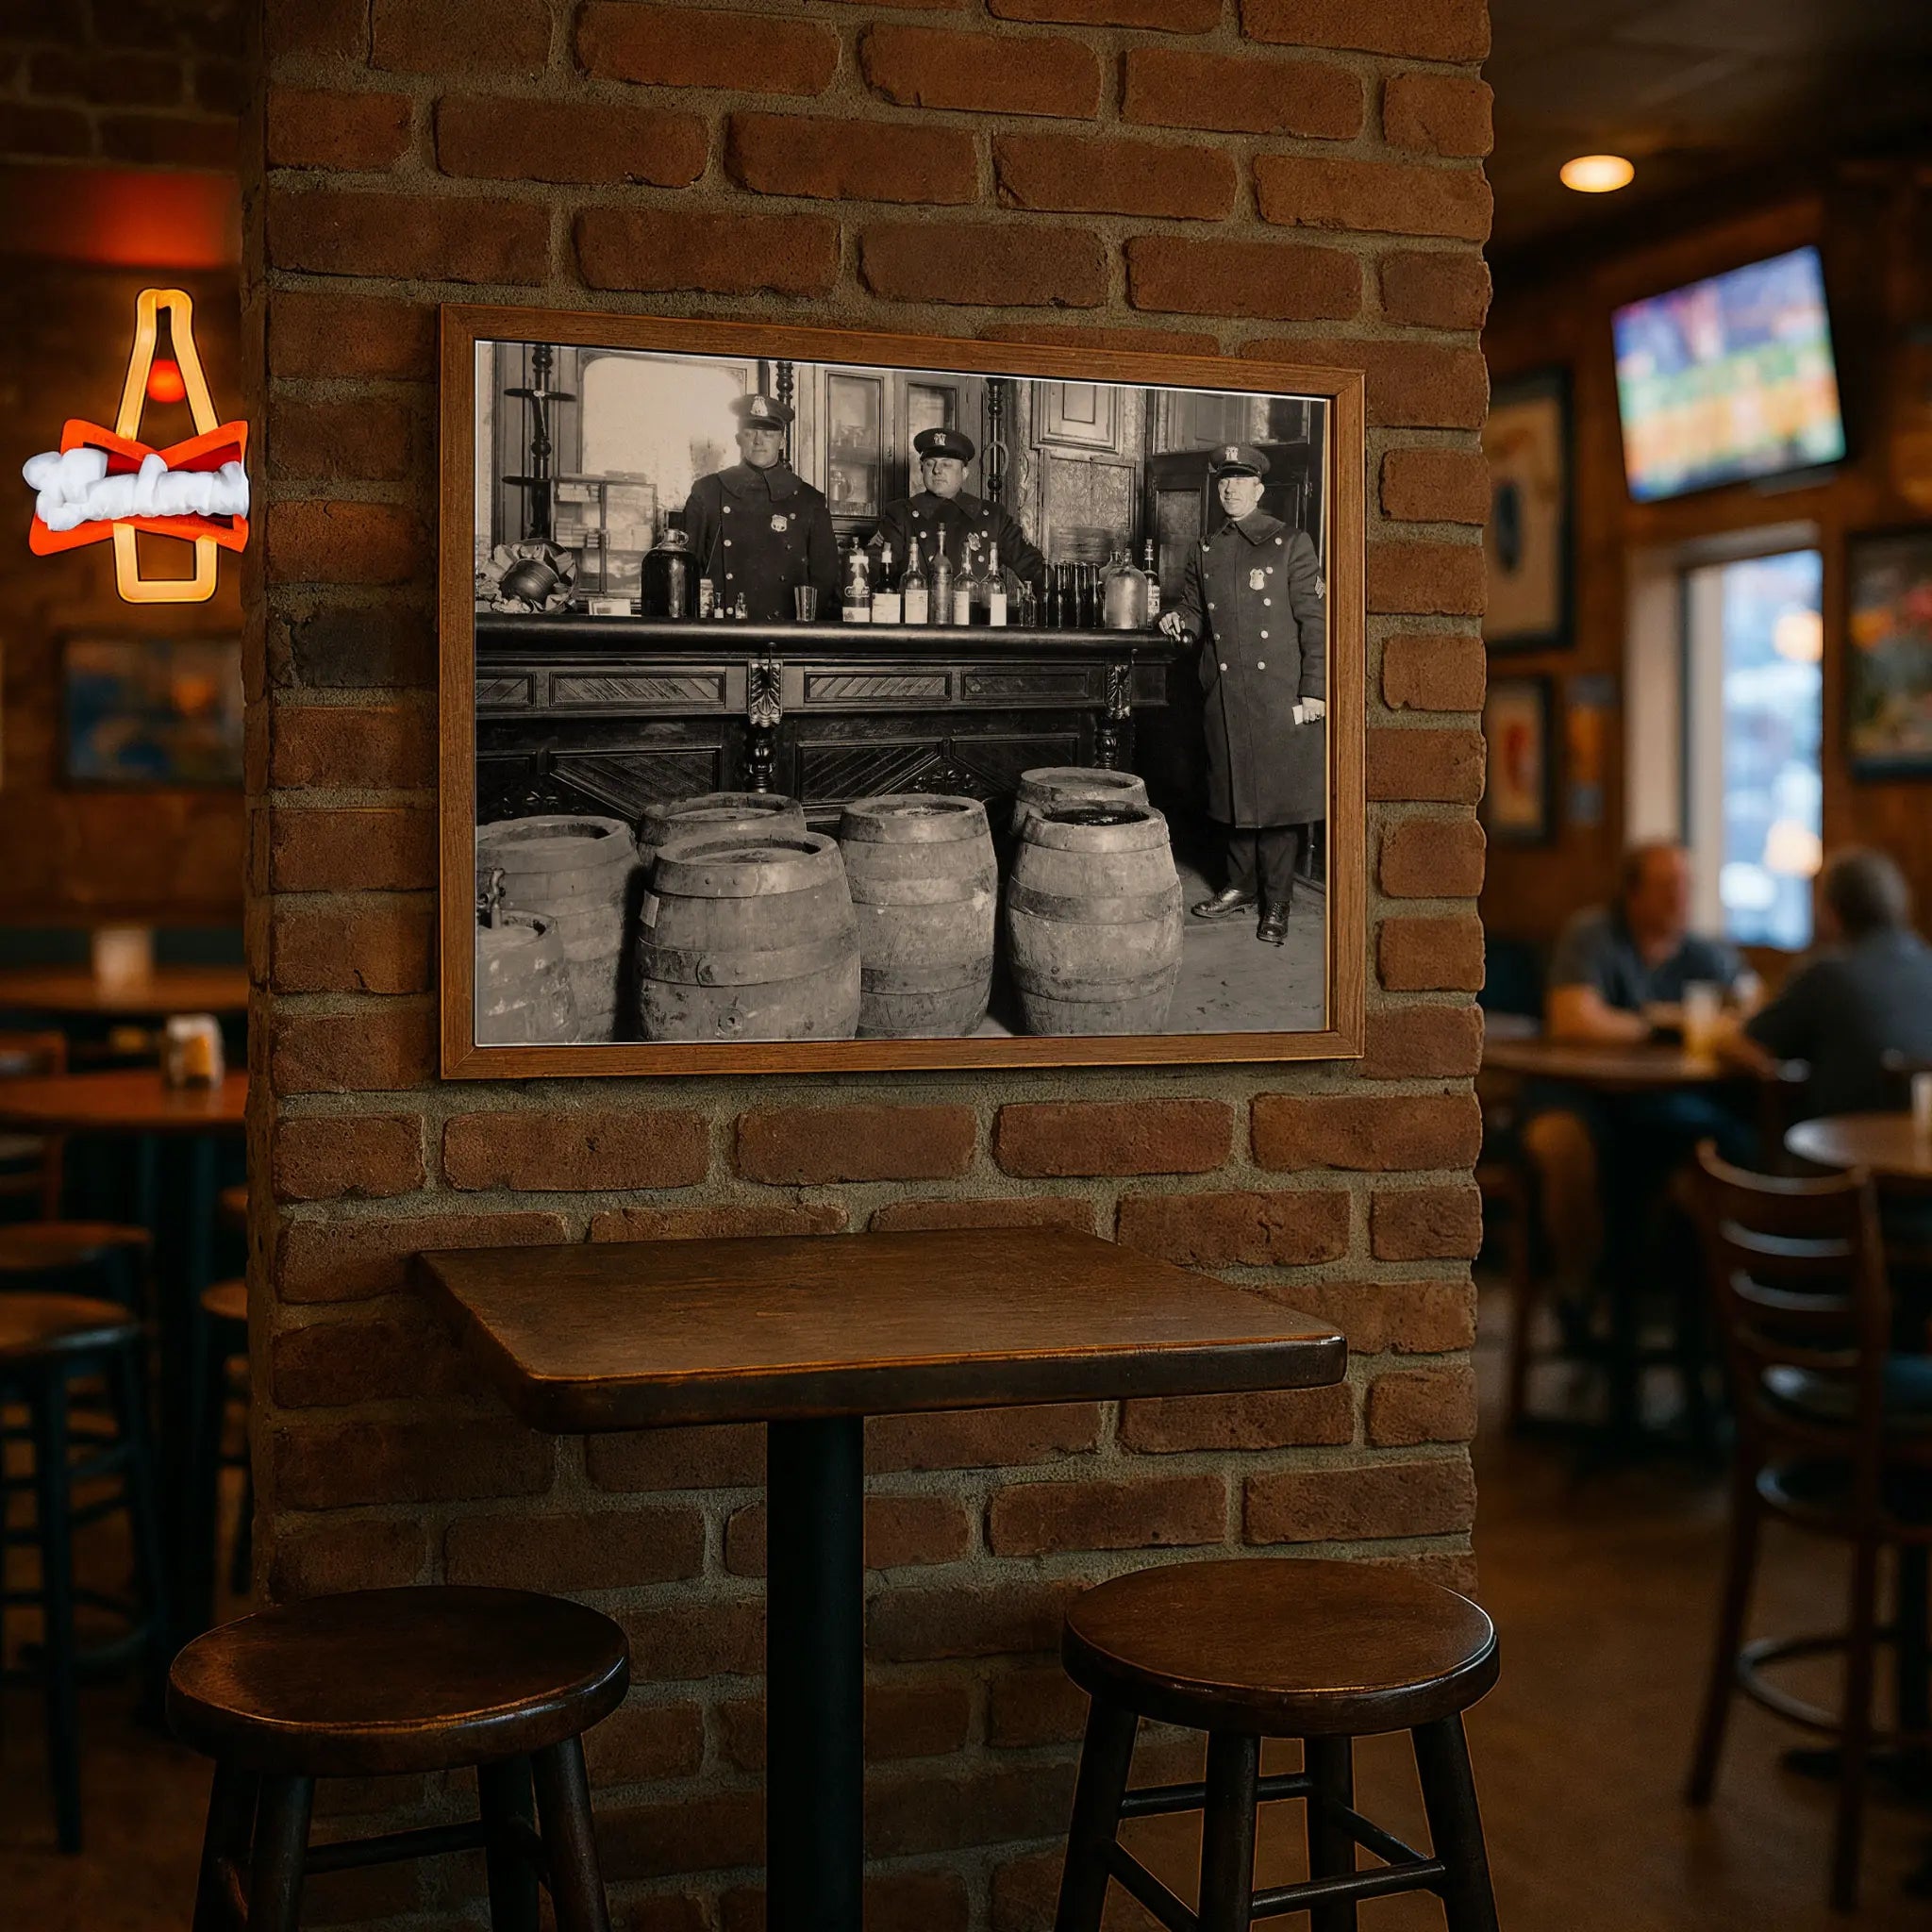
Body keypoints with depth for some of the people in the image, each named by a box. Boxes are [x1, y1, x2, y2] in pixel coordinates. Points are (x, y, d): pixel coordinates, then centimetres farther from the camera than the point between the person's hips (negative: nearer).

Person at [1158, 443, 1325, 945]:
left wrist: (1315, 691, -10)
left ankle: (1276, 904, 7)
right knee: (1233, 791, 11)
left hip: (1281, 694, -4)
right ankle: (1240, 888, 24)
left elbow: (1314, 620, -4)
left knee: (1279, 793, -1)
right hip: (1225, 694, 4)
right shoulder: (1205, 552, 13)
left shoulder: (1290, 544, -1)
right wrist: (1177, 618, -1)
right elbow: (1196, 610, 24)